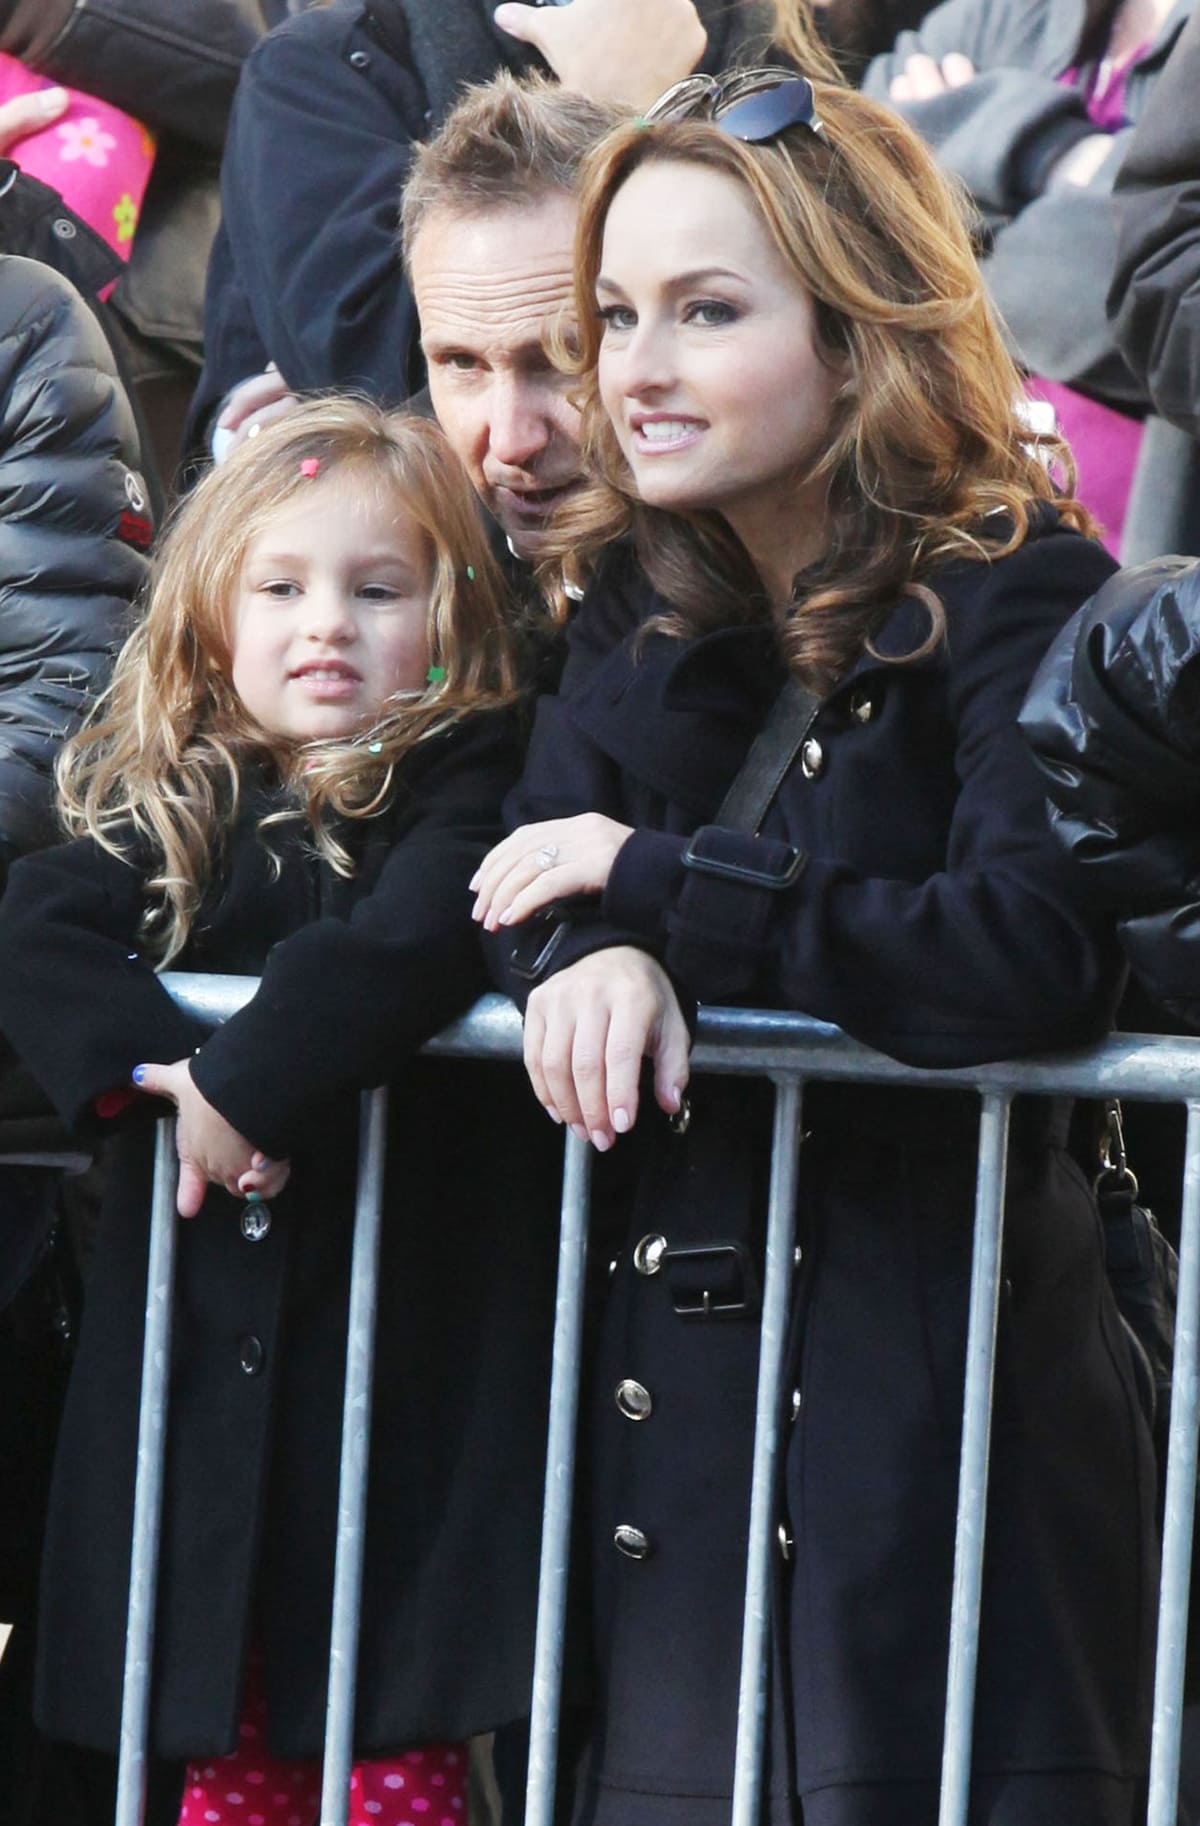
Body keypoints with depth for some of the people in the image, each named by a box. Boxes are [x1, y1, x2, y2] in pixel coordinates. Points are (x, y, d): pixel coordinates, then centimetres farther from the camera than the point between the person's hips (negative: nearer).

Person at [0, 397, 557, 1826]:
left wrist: (249, 1078, -23)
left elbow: (412, 943, -22)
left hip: (406, 1328, -4)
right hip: (201, 1335, 4)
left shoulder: (466, 780, -2)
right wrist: (156, 1066, -21)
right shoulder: (160, 797, 10)